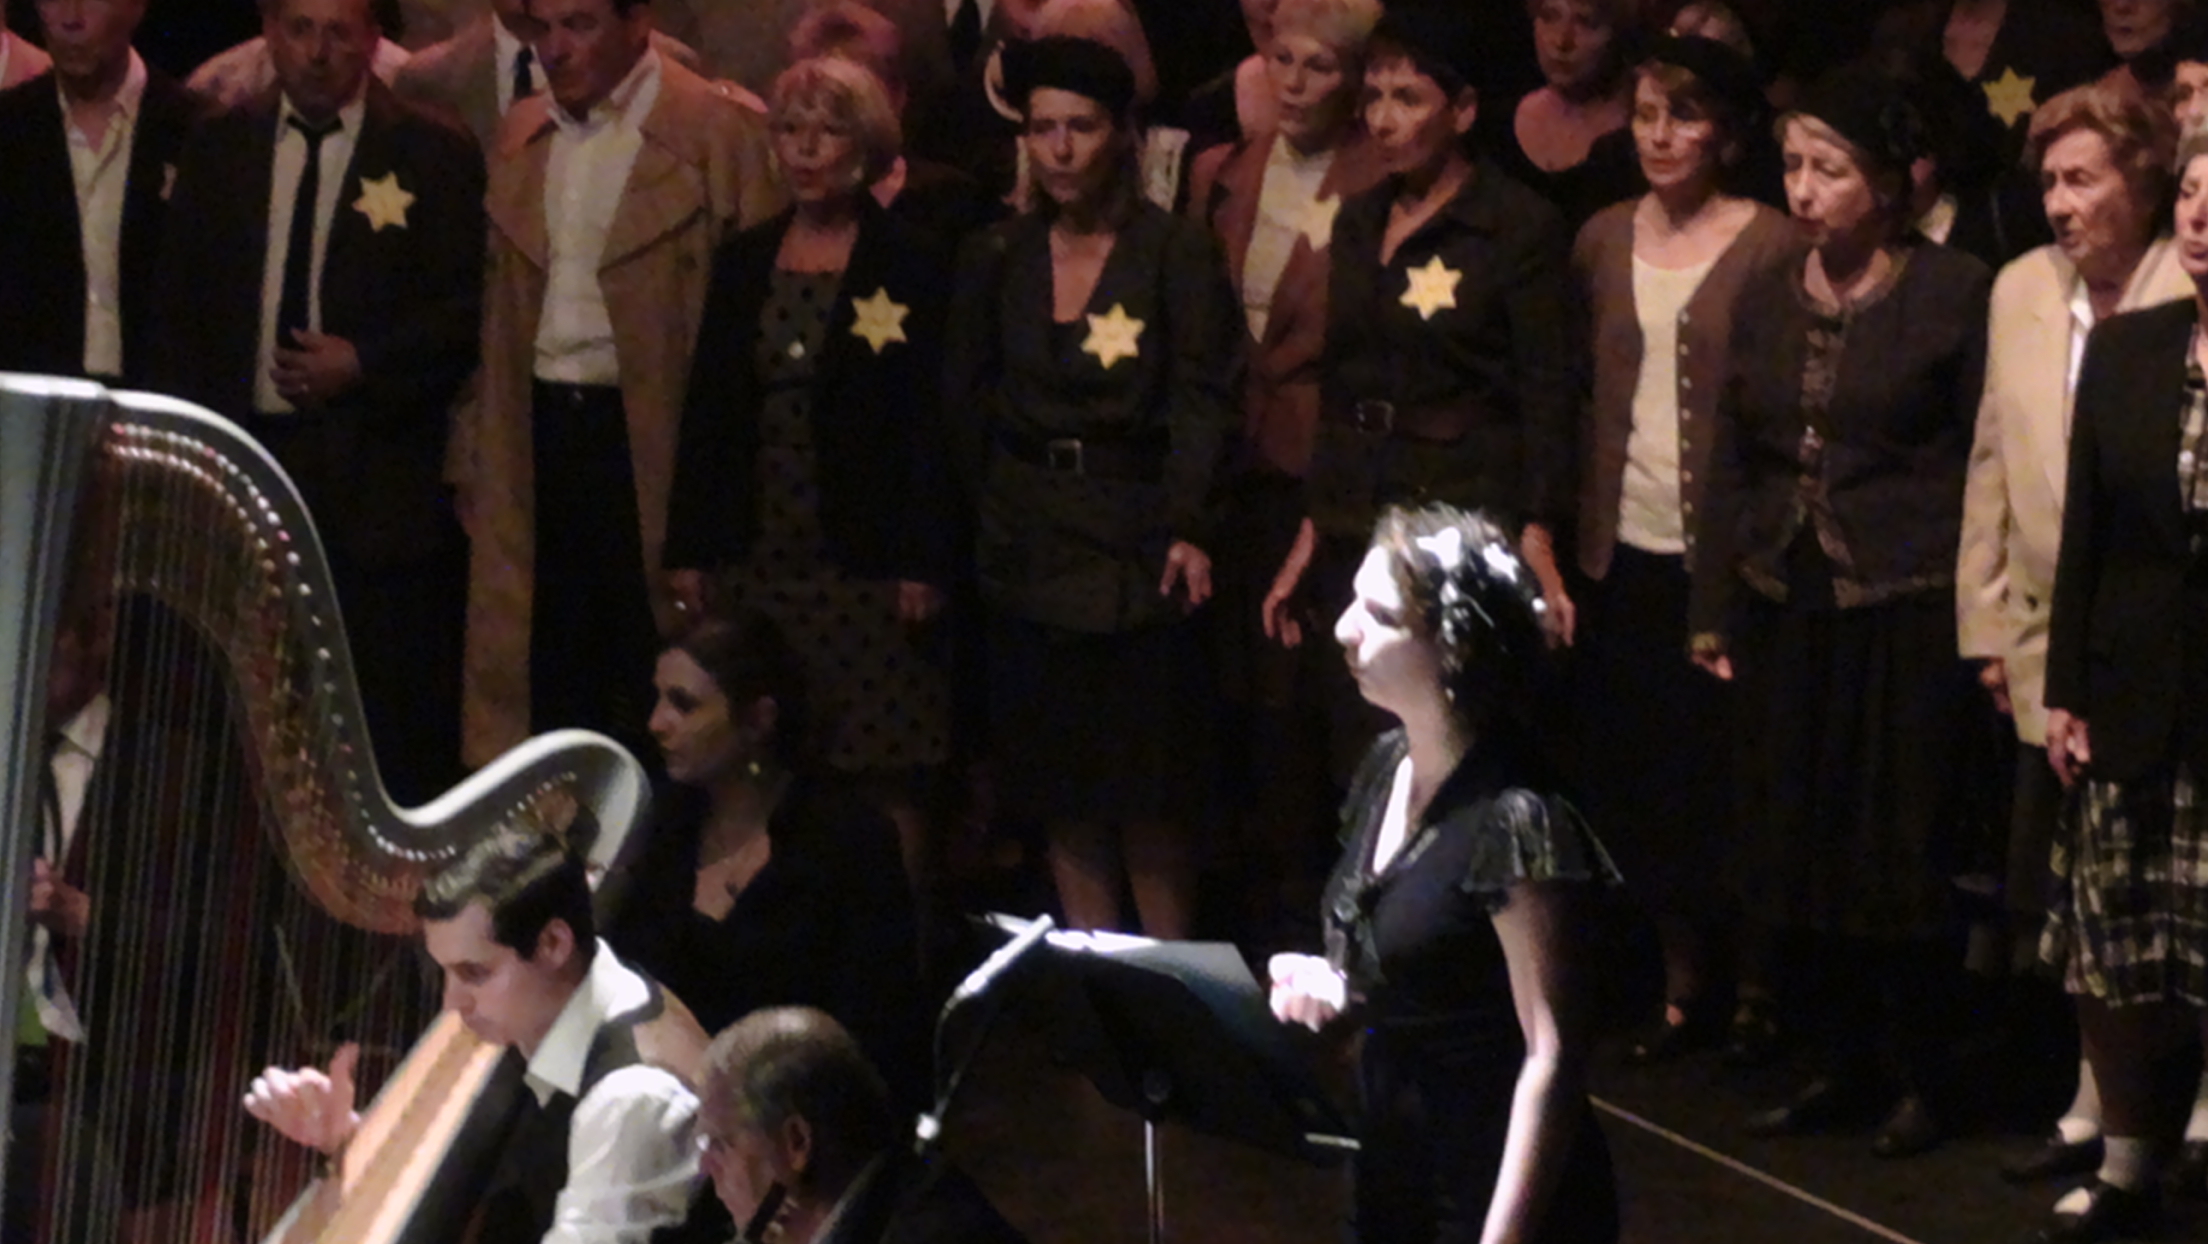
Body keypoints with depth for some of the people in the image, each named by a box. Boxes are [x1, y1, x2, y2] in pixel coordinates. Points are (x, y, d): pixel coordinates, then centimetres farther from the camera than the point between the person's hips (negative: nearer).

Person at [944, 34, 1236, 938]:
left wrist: (1189, 531, -22)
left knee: (1150, 790, -2)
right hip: (1028, 548, 4)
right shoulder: (995, 259, 7)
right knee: (1059, 786, 6)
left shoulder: (1175, 254, -5)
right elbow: (967, 404, 11)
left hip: (1135, 544, -4)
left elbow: (1200, 403, -11)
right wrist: (987, 515, 2)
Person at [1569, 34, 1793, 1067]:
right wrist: (1577, 521, 9)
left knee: (1728, 778, 0)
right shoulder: (1605, 242, 9)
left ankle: (1753, 988, 13)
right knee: (1643, 781, 8)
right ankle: (1682, 983, 20)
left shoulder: (1772, 247, -6)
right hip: (1625, 549, 5)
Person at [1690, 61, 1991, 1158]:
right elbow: (1731, 463, 13)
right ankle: (1843, 1065, 20)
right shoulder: (1766, 302, 9)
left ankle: (1918, 1080, 10)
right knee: (1799, 849, 7)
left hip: (1907, 613, -5)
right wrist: (1714, 607, 9)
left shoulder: (1952, 294, -6)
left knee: (1901, 851, -1)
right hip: (1787, 606, 5)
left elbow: (1988, 462, -6)